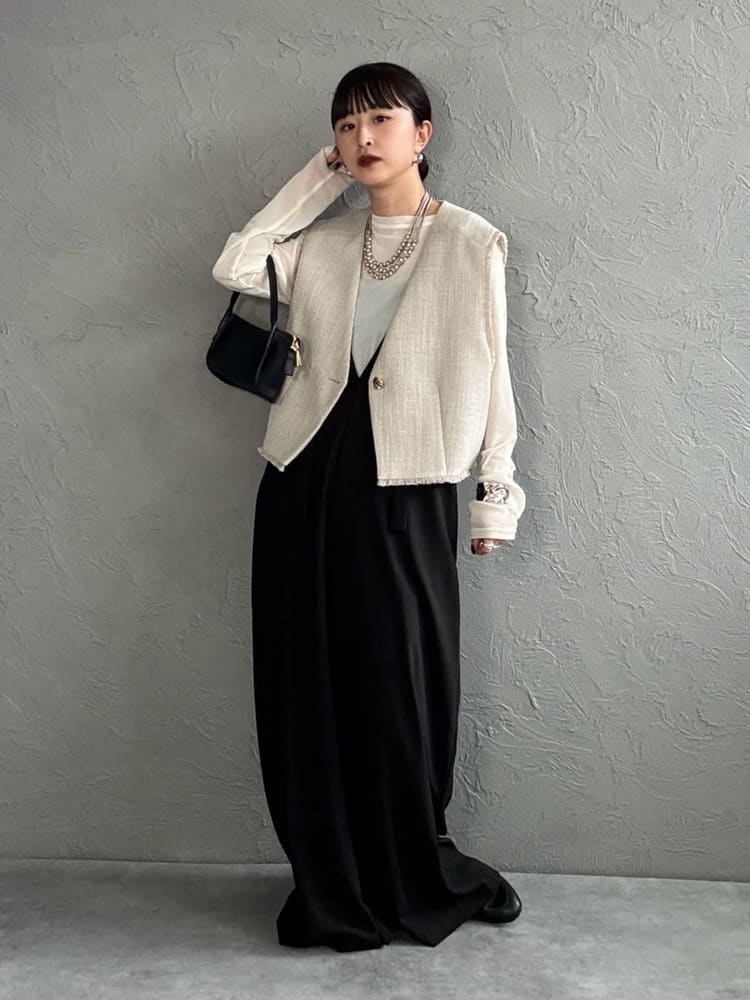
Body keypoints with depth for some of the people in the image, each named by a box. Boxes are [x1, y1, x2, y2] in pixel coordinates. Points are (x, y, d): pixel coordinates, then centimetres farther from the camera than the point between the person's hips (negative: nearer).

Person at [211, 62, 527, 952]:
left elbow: (489, 373, 1)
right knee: (311, 685, 7)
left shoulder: (470, 244, 1)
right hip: (307, 479, 4)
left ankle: (414, 879, 26)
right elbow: (232, 267, -2)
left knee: (400, 687, 4)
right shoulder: (320, 244, 12)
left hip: (405, 489, -3)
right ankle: (333, 885, 24)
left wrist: (497, 492, 0)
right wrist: (314, 181, 5)